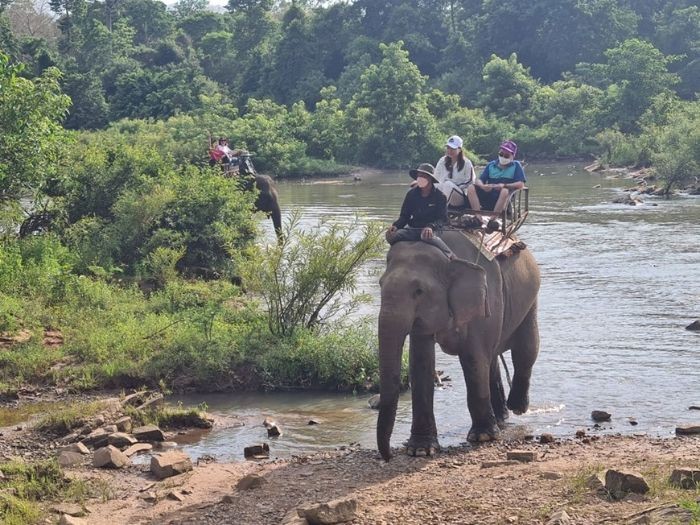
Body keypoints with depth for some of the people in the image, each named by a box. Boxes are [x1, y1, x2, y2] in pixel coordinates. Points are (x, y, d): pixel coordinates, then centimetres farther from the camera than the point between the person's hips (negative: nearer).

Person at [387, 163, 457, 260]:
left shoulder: (440, 196, -2)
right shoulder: (412, 194, 8)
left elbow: (442, 219, -8)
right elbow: (404, 215, 11)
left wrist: (431, 227, -30)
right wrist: (396, 225, -11)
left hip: (430, 230, -4)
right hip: (413, 229, 4)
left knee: (427, 237, -43)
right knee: (391, 235, -25)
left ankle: (452, 258, -32)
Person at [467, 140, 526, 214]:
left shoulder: (516, 165, 8)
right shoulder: (491, 165, 17)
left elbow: (521, 185, -5)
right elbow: (479, 180, 10)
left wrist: (504, 185, -19)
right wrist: (483, 186, -16)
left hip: (505, 199, -4)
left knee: (505, 191, -37)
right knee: (471, 188, -19)